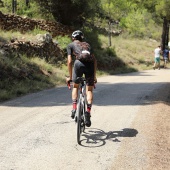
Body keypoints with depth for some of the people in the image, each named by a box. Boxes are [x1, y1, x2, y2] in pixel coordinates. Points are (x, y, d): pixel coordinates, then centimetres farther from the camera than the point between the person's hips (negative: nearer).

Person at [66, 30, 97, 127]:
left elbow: (69, 62, 15)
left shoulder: (71, 45, 24)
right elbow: (94, 60, 23)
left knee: (75, 86, 22)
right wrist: (94, 76, 27)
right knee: (89, 90, 12)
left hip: (79, 63, -2)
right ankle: (88, 111, -5)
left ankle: (74, 109, 10)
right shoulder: (87, 44, 32)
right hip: (90, 64, 2)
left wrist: (70, 77, 21)